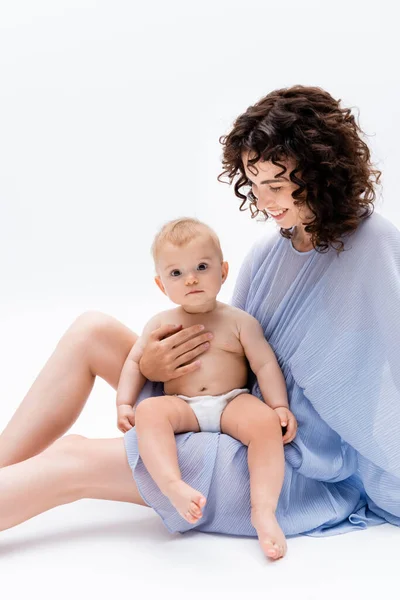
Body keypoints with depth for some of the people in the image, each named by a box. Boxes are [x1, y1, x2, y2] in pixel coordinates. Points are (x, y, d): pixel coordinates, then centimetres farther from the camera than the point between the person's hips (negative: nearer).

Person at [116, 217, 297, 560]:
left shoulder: (240, 322, 6)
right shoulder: (161, 324, 11)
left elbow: (266, 365, 4)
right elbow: (135, 362, 14)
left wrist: (280, 406, -8)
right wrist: (124, 403, 0)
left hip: (233, 403, 0)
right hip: (181, 406, 1)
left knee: (266, 423, -31)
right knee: (149, 411, -31)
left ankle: (264, 510, -34)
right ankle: (174, 487, -49)